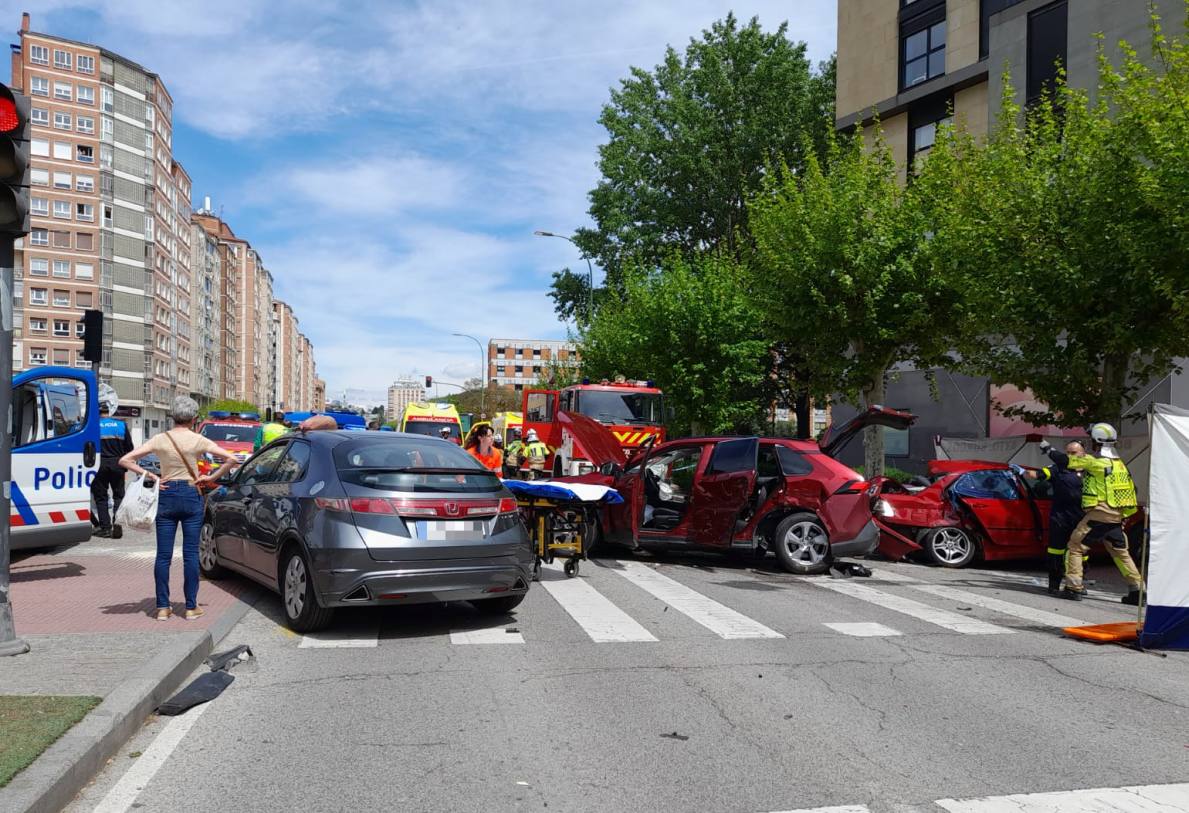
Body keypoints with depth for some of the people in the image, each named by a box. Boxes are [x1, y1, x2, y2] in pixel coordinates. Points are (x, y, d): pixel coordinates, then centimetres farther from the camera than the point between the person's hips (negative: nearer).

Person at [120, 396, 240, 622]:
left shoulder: (159, 440, 0)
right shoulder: (198, 440, -5)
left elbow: (125, 460, -3)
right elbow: (231, 459, -9)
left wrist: (149, 476, -2)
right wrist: (211, 477, -3)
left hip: (166, 496, 2)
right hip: (192, 495, -1)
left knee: (163, 554, 7)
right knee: (190, 553, 3)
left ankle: (163, 607, 9)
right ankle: (191, 607, 7)